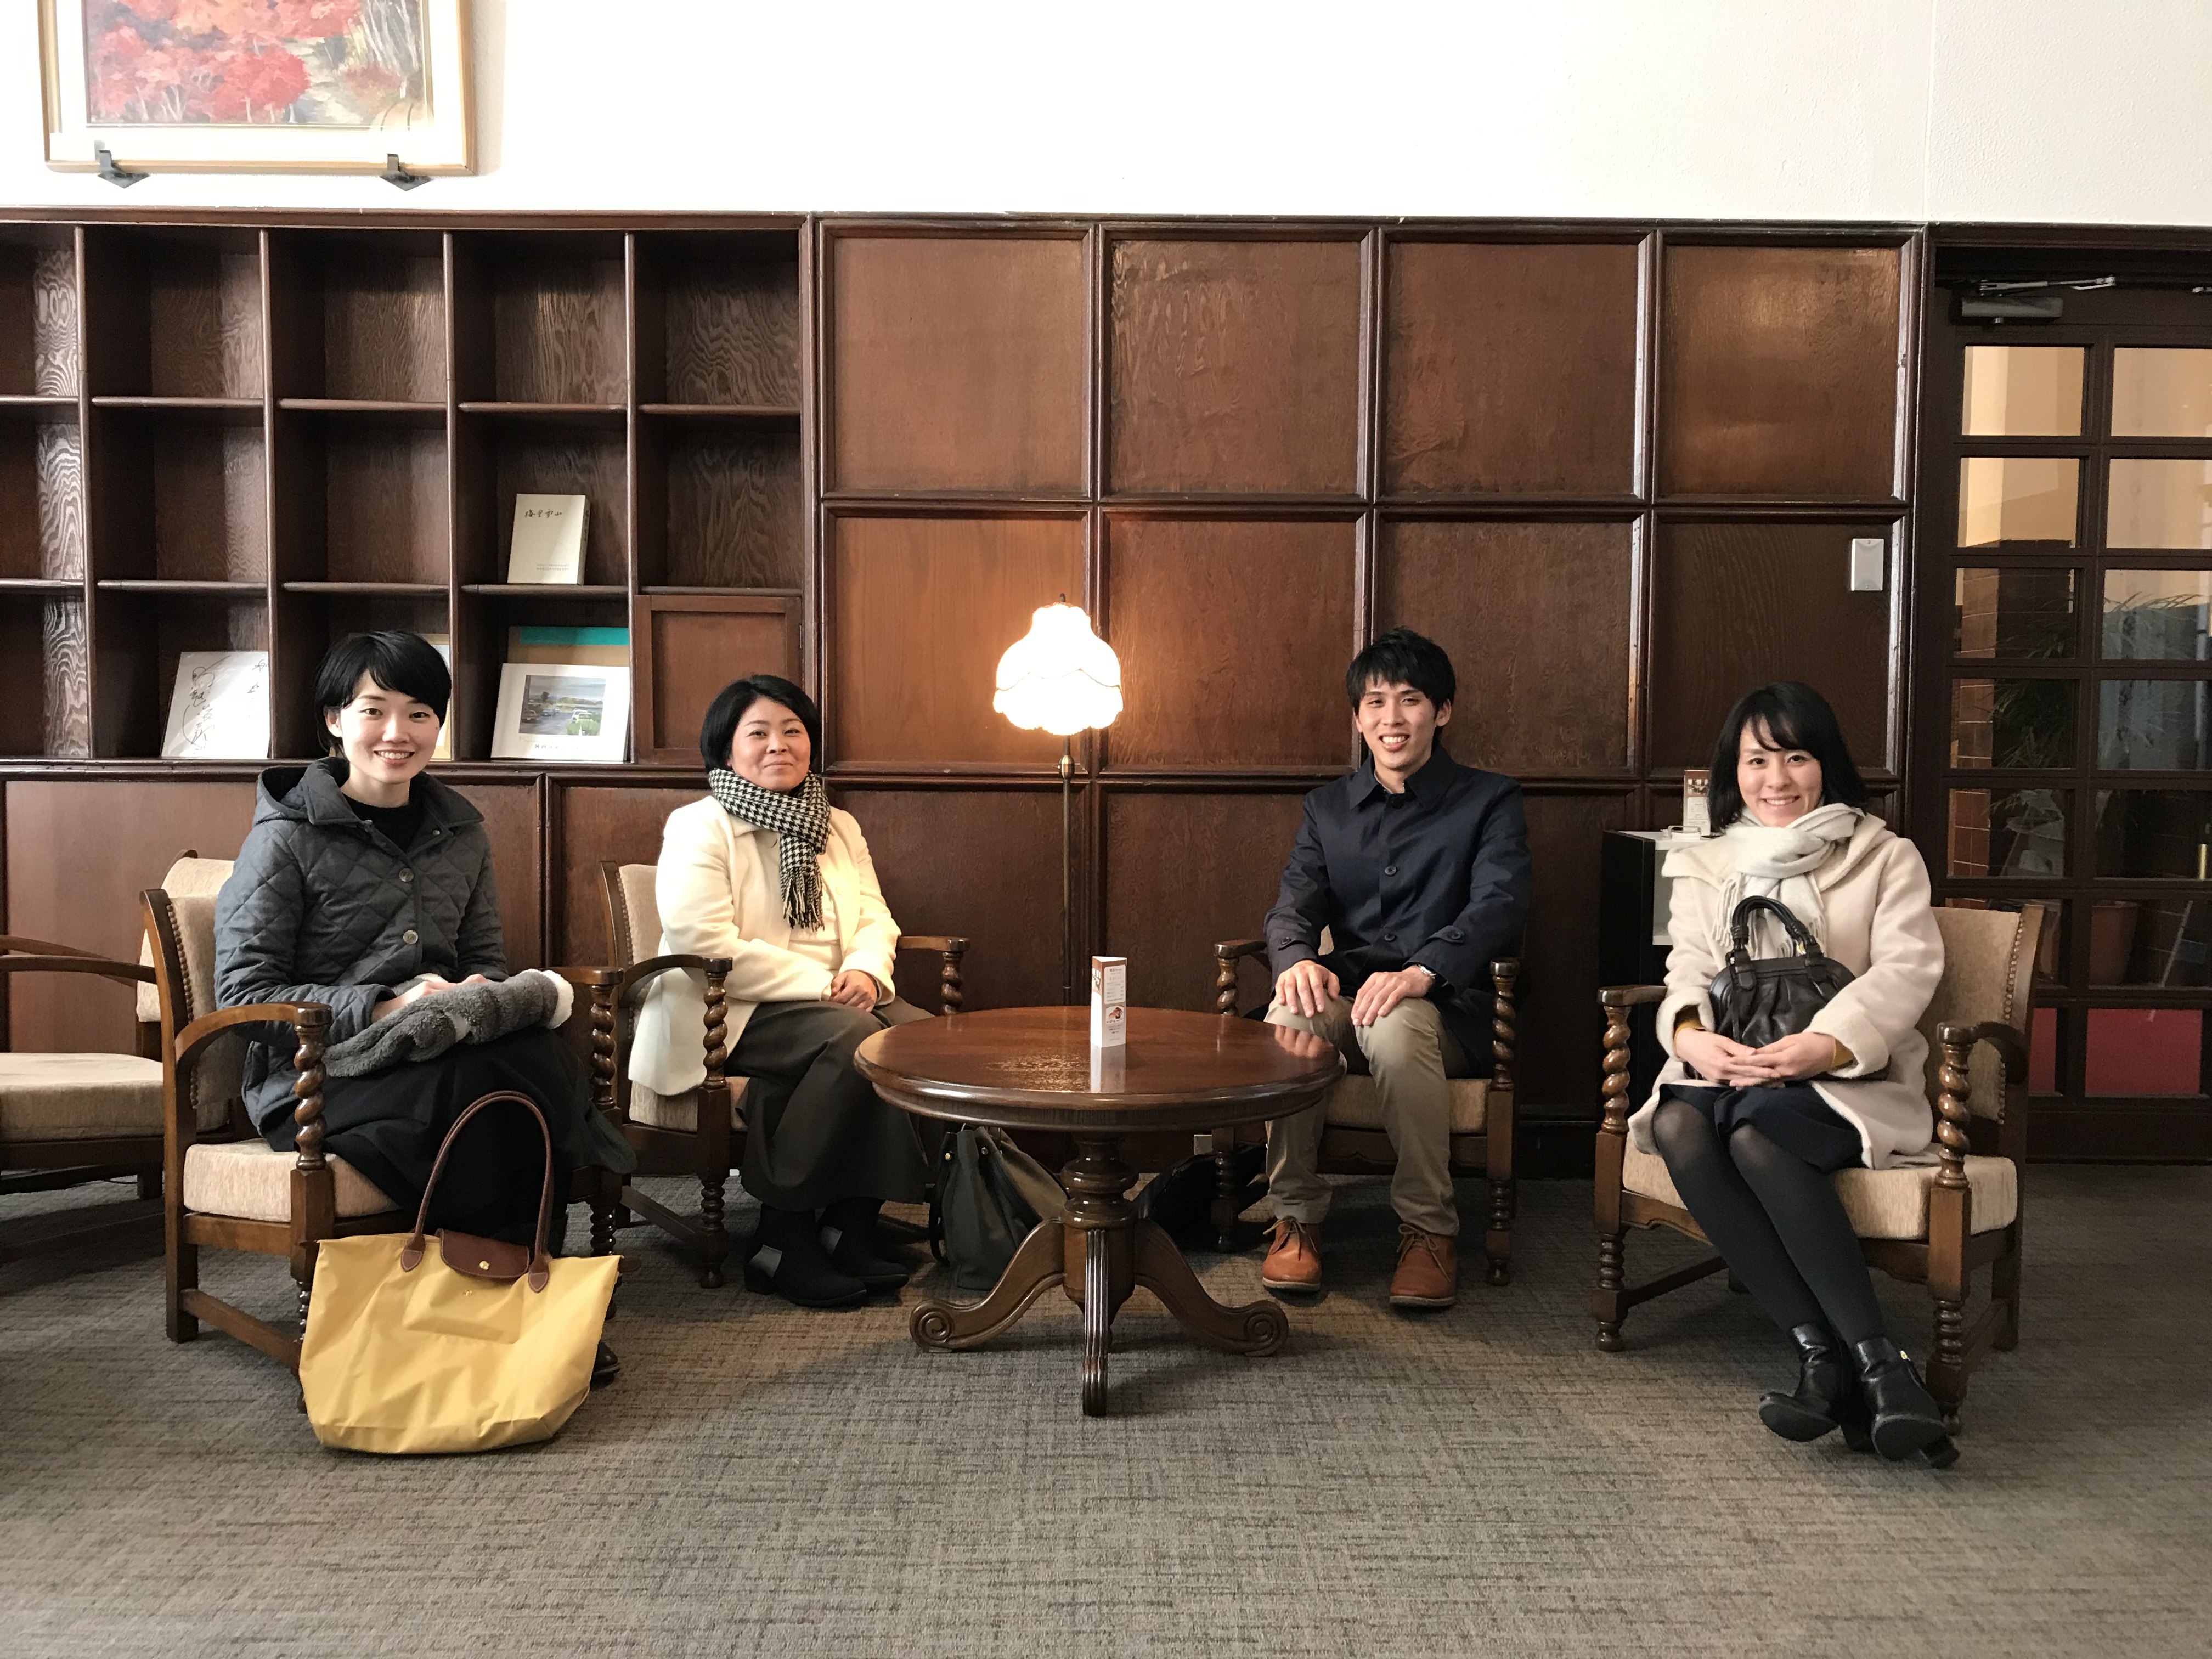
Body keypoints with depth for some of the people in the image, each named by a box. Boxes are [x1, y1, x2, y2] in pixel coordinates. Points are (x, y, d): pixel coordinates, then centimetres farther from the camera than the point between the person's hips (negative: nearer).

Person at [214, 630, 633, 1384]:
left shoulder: (460, 832, 15)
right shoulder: (286, 837, -1)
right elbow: (243, 995, -7)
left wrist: (478, 994, -4)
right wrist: (383, 1008, -20)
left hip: (436, 1058, 5)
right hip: (313, 1075, -4)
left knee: (545, 1059, -32)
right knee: (490, 1090, -36)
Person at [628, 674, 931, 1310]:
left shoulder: (839, 828, 17)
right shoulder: (698, 828, -4)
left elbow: (875, 919, 13)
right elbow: (706, 947, -16)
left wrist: (866, 970, -11)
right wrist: (819, 983, -19)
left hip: (830, 999, 7)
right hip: (725, 1014, -6)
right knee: (855, 1041, -33)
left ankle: (853, 1221, -11)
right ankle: (783, 1240, -21)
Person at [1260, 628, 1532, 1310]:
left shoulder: (1489, 801, 7)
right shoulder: (1328, 808, 19)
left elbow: (1498, 907, -10)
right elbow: (1294, 904, 8)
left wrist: (1421, 972, -29)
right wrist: (1297, 959, -19)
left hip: (1444, 1005, -3)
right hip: (1345, 991, 3)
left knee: (1395, 1026, -38)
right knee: (1288, 1018, -32)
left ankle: (1429, 1228, -19)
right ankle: (1294, 1216, -16)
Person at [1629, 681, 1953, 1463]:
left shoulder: (1883, 855, 11)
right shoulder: (1705, 866, 22)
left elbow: (1905, 970, -4)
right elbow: (1689, 969, 9)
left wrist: (1822, 1046, -23)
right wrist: (1691, 1035, -17)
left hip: (1852, 1081, -3)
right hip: (1731, 1073, 3)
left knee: (1756, 1130, -36)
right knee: (1679, 1126, -32)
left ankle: (1856, 1361, -34)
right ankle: (1827, 1354, -34)